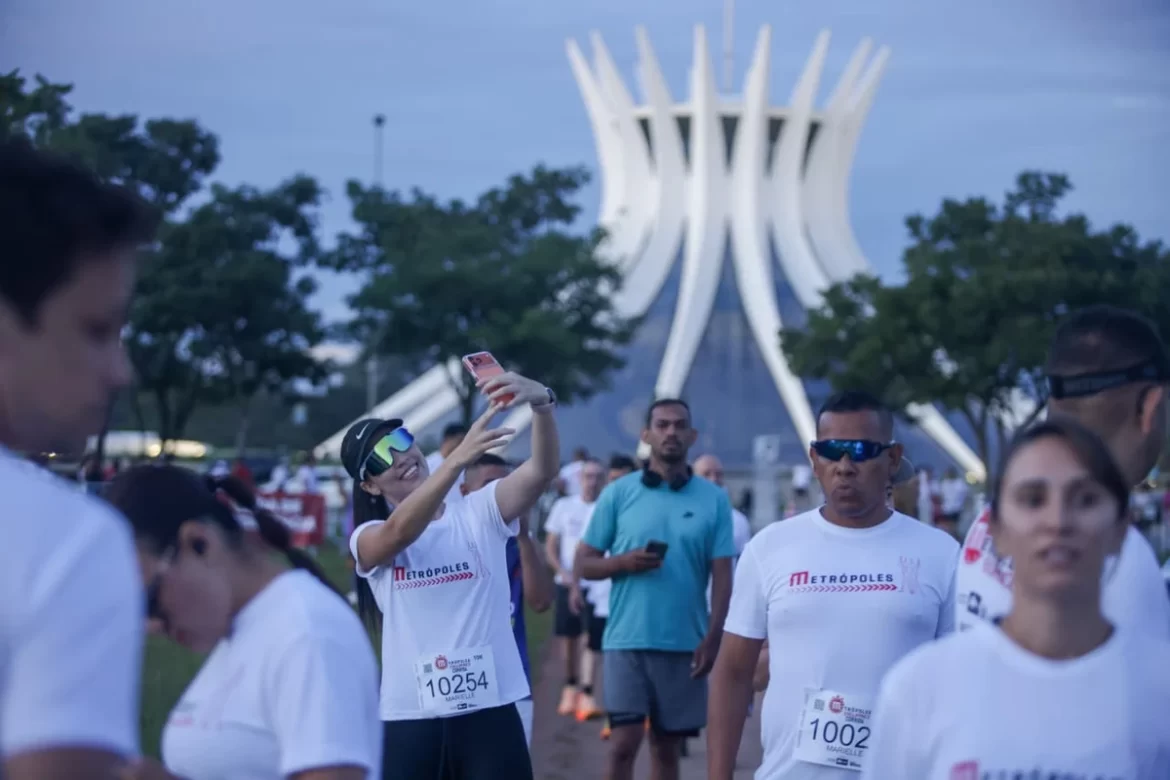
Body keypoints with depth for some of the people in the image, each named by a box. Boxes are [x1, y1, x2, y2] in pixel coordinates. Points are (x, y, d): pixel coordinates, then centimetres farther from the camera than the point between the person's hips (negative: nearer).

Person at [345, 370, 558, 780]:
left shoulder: (480, 512, 3)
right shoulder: (368, 539, 1)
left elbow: (542, 471, -13)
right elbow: (400, 532, -23)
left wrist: (541, 403, -35)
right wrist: (459, 458, -38)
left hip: (490, 711, 0)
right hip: (409, 719, 0)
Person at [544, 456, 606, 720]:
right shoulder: (564, 506, 5)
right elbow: (550, 546, 8)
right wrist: (563, 572, -6)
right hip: (567, 582, 3)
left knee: (589, 639, -10)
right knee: (567, 637, 10)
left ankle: (587, 694, -12)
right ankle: (570, 686, 28)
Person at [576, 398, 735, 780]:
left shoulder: (714, 499, 4)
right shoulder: (617, 494, 2)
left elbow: (721, 575, 2)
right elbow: (584, 562, 4)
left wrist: (713, 637, -7)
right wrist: (624, 562, -15)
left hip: (685, 644, 1)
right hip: (627, 640, -1)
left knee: (667, 746, 10)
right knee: (624, 744, -5)